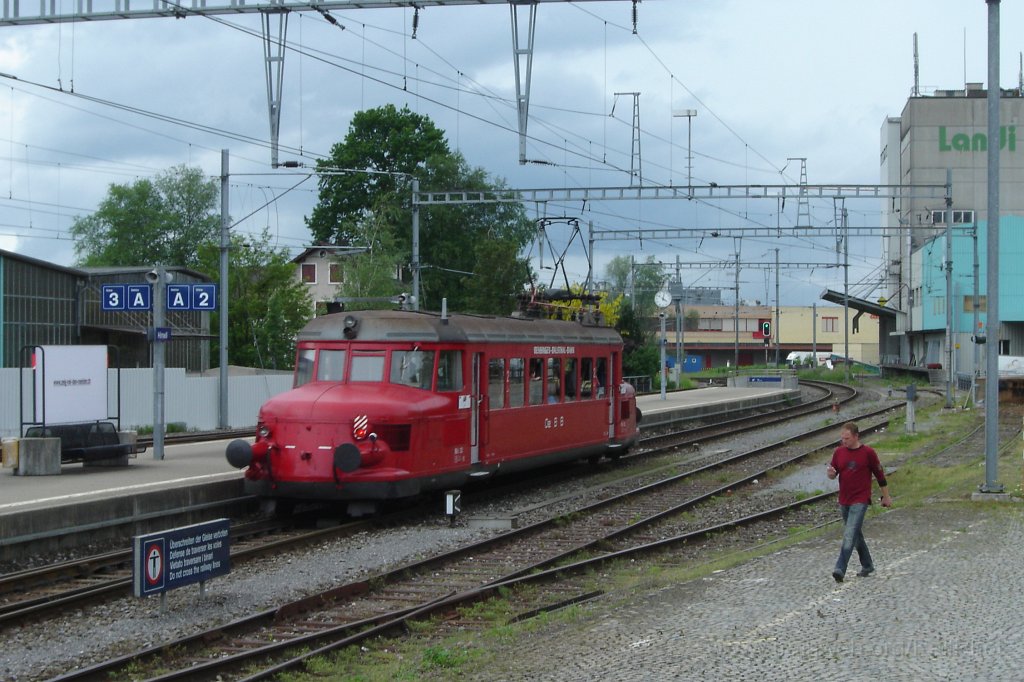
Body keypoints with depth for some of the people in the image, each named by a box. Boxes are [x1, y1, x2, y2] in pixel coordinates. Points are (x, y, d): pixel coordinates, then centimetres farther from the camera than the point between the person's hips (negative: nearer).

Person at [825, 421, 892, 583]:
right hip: (844, 501, 6)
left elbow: (879, 475, 1)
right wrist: (830, 473, -14)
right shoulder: (839, 452, 4)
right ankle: (867, 566, 30)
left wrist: (886, 496, 6)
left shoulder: (868, 452, -8)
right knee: (856, 534, 15)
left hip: (860, 501, -5)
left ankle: (840, 569, -20)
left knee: (850, 535, -15)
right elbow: (833, 472, 11)